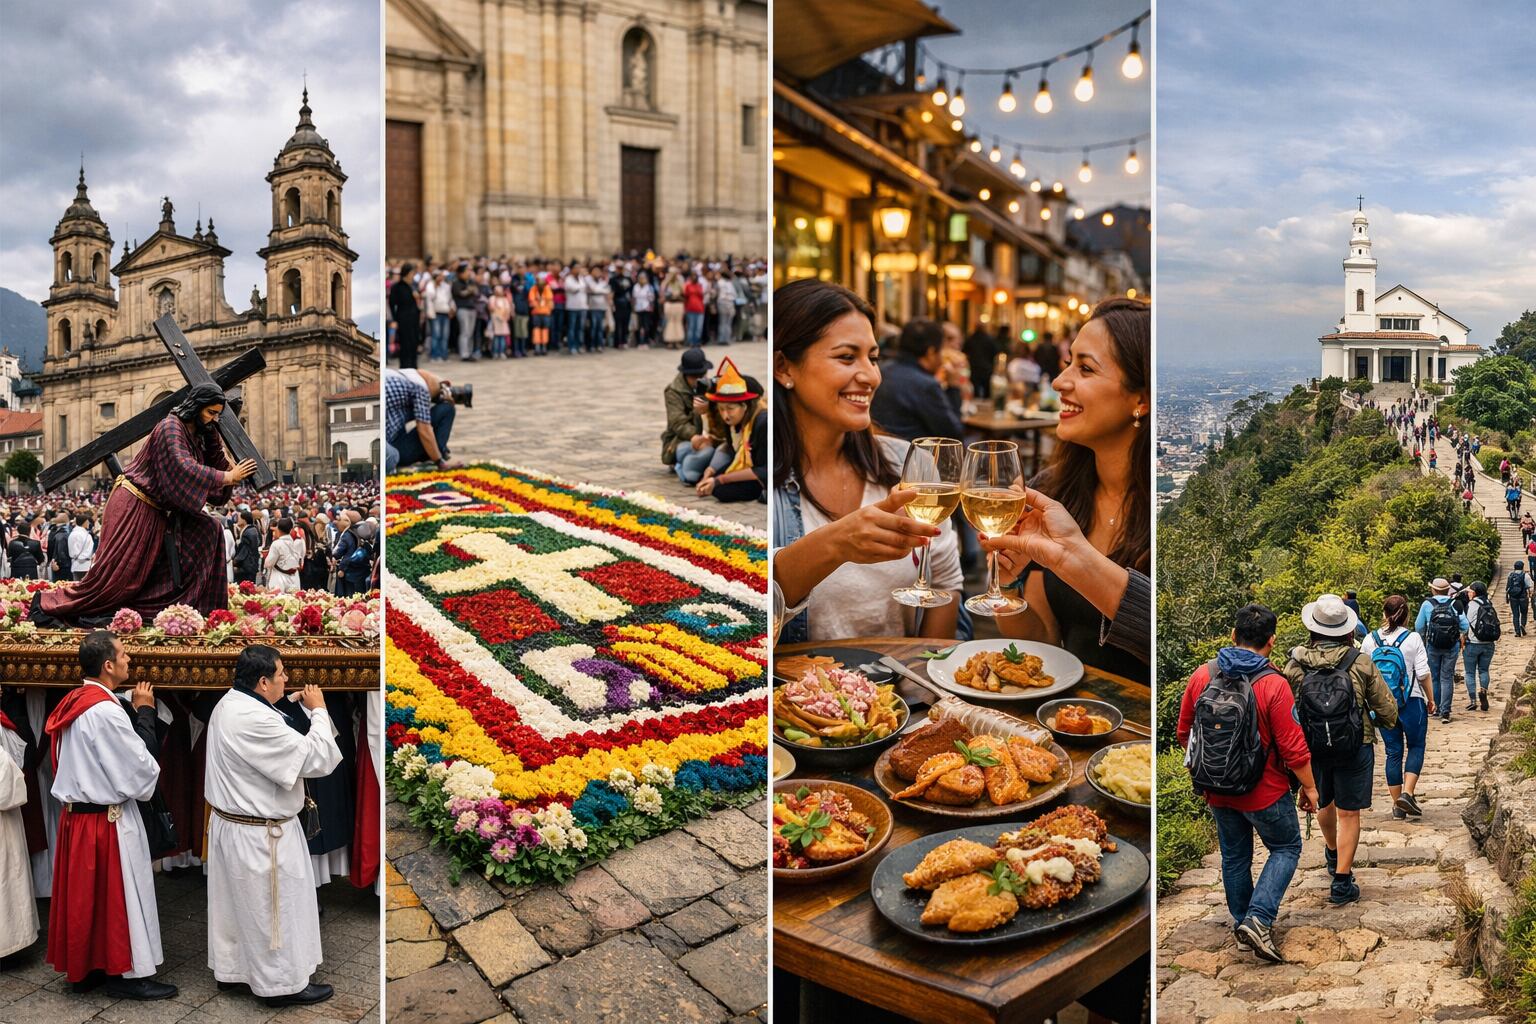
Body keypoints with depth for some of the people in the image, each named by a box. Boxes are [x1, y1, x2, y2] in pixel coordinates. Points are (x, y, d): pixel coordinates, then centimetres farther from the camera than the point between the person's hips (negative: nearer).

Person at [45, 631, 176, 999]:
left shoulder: (73, 703, 4)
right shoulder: (106, 711, -24)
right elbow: (139, 769, -18)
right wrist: (144, 713, -11)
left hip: (75, 814, 9)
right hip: (107, 820, -9)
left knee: (86, 895, 18)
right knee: (117, 896, 4)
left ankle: (84, 965, 31)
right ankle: (126, 973, 14)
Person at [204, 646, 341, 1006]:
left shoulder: (229, 704, 2)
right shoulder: (254, 720, -31)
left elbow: (283, 749, 10)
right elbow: (316, 759, -27)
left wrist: (306, 710, -2)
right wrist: (318, 711, -15)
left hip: (229, 824, 10)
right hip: (258, 836, -10)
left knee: (237, 903, 24)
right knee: (275, 911, 7)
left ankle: (230, 966, 41)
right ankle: (283, 983, 21)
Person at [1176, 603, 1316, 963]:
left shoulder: (1202, 675, -7)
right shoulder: (1273, 685, -21)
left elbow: (1185, 733, 2)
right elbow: (1293, 748, -17)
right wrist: (1309, 787, -1)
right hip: (1265, 791, -4)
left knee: (1234, 854, 20)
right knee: (1286, 848, 15)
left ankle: (1241, 921, 33)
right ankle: (1259, 919, 1)